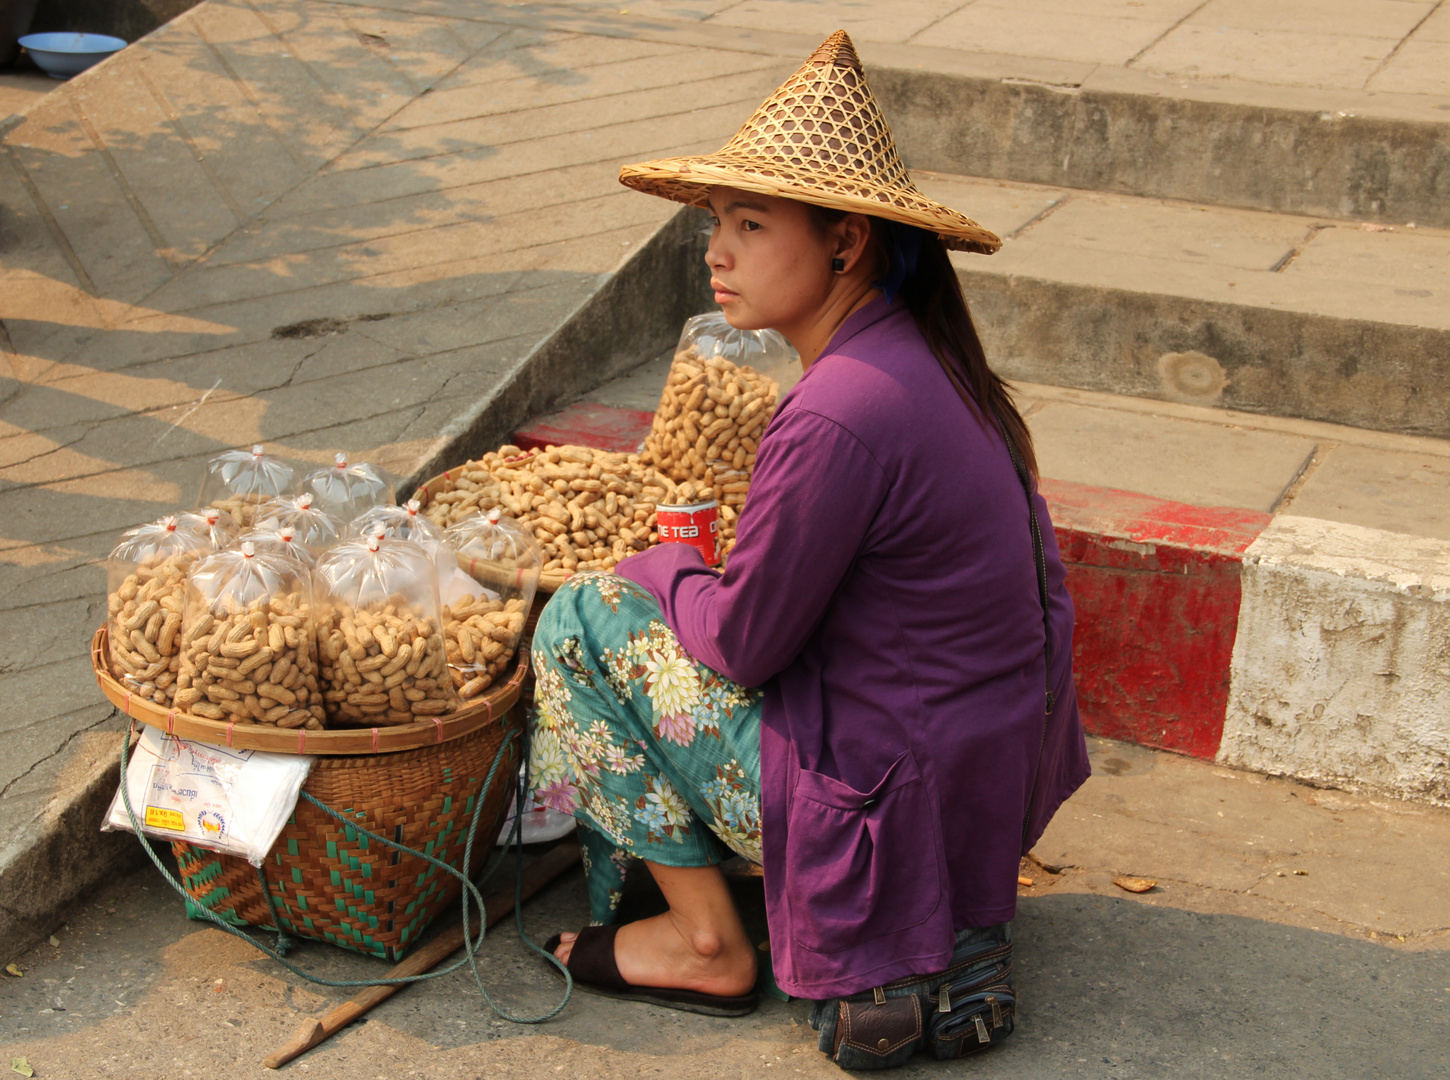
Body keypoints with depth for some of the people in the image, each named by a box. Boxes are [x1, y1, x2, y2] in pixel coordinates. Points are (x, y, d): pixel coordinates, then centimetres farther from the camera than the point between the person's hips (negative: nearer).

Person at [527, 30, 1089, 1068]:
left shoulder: (840, 415, -25)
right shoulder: (926, 358, 4)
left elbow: (744, 641, -15)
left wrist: (663, 571, 5)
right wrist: (711, 577, 13)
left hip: (892, 801, -9)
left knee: (585, 618, -1)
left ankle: (706, 944, 10)